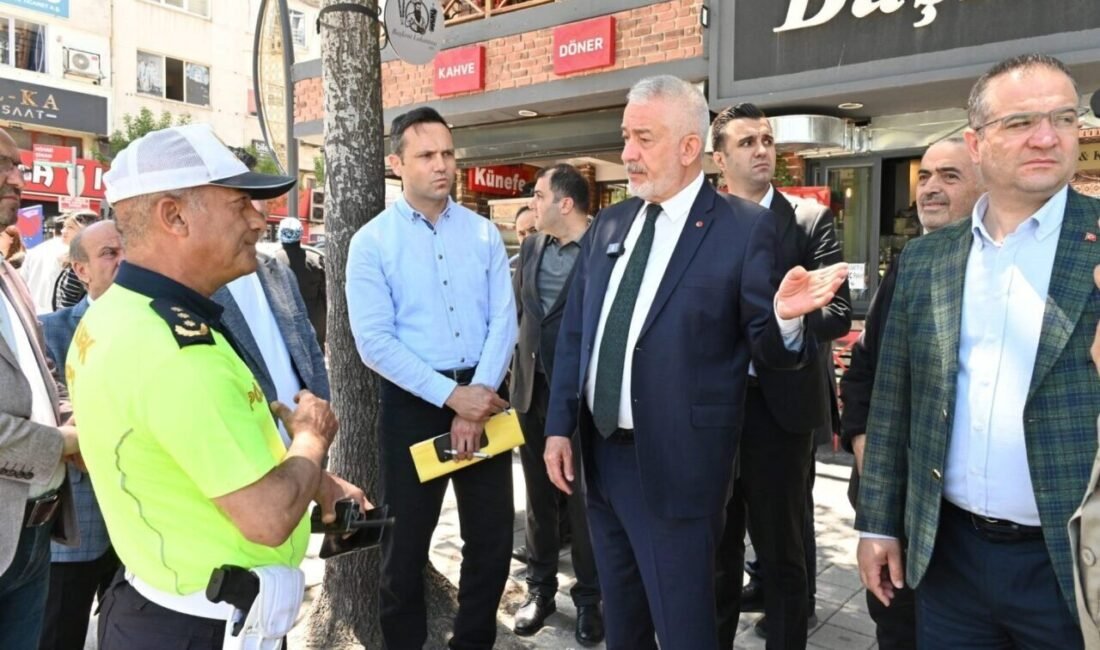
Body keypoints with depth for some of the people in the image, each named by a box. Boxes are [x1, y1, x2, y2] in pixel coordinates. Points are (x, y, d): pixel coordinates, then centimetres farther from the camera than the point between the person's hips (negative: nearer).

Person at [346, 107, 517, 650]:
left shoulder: (483, 232, 3)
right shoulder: (372, 242, -6)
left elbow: (503, 320, -2)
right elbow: (374, 342, -13)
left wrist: (478, 396, -13)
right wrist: (451, 396, -18)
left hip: (482, 396, 3)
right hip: (413, 401, -3)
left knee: (493, 537, 13)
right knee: (406, 543, 12)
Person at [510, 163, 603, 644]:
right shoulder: (531, 248, 9)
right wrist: (518, 366, 10)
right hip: (532, 389, 6)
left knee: (584, 497, 7)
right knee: (538, 494, 16)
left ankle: (588, 598, 24)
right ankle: (540, 587, 32)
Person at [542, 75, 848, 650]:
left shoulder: (744, 228, -9)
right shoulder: (607, 225, 7)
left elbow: (768, 350, -9)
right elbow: (573, 332, 10)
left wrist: (784, 318, -31)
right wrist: (560, 426, 5)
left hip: (675, 465, -6)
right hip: (599, 452, 6)